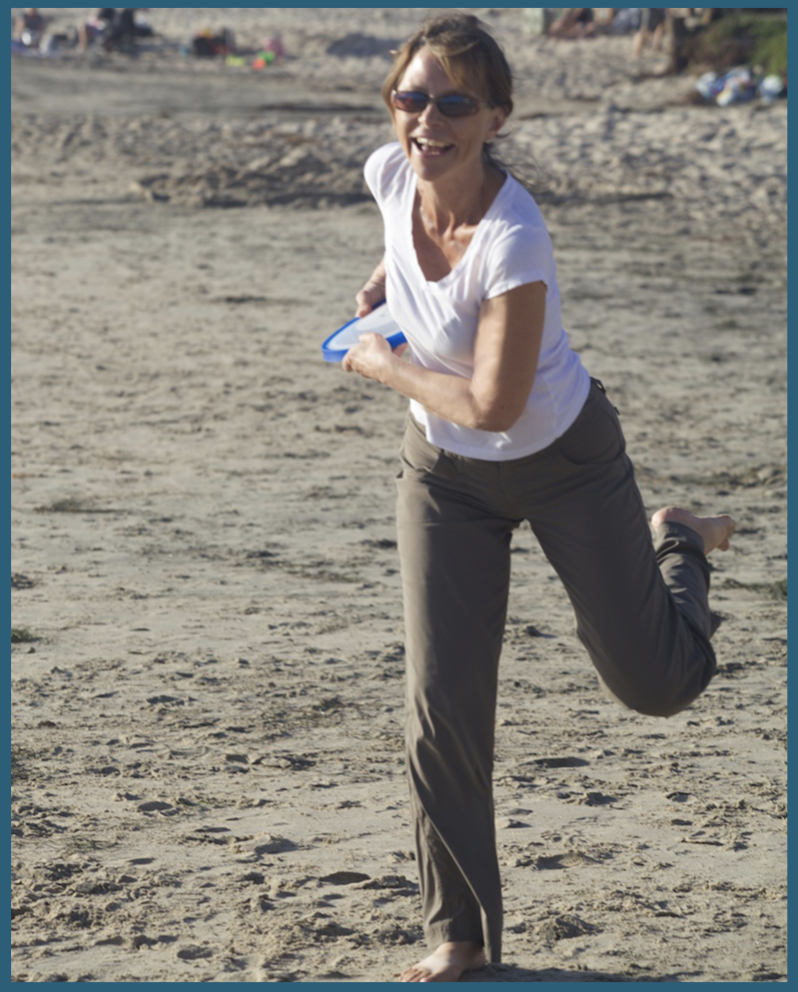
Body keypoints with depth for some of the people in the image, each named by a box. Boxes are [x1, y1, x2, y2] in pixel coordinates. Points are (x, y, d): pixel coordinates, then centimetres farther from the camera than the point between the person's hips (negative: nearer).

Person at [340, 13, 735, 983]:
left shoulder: (511, 240, -35)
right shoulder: (390, 173, -16)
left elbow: (493, 406, -32)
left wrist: (383, 366, -20)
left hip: (565, 459, -4)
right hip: (444, 470, 5)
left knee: (657, 683, 6)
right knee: (440, 701, -4)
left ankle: (679, 544, 40)